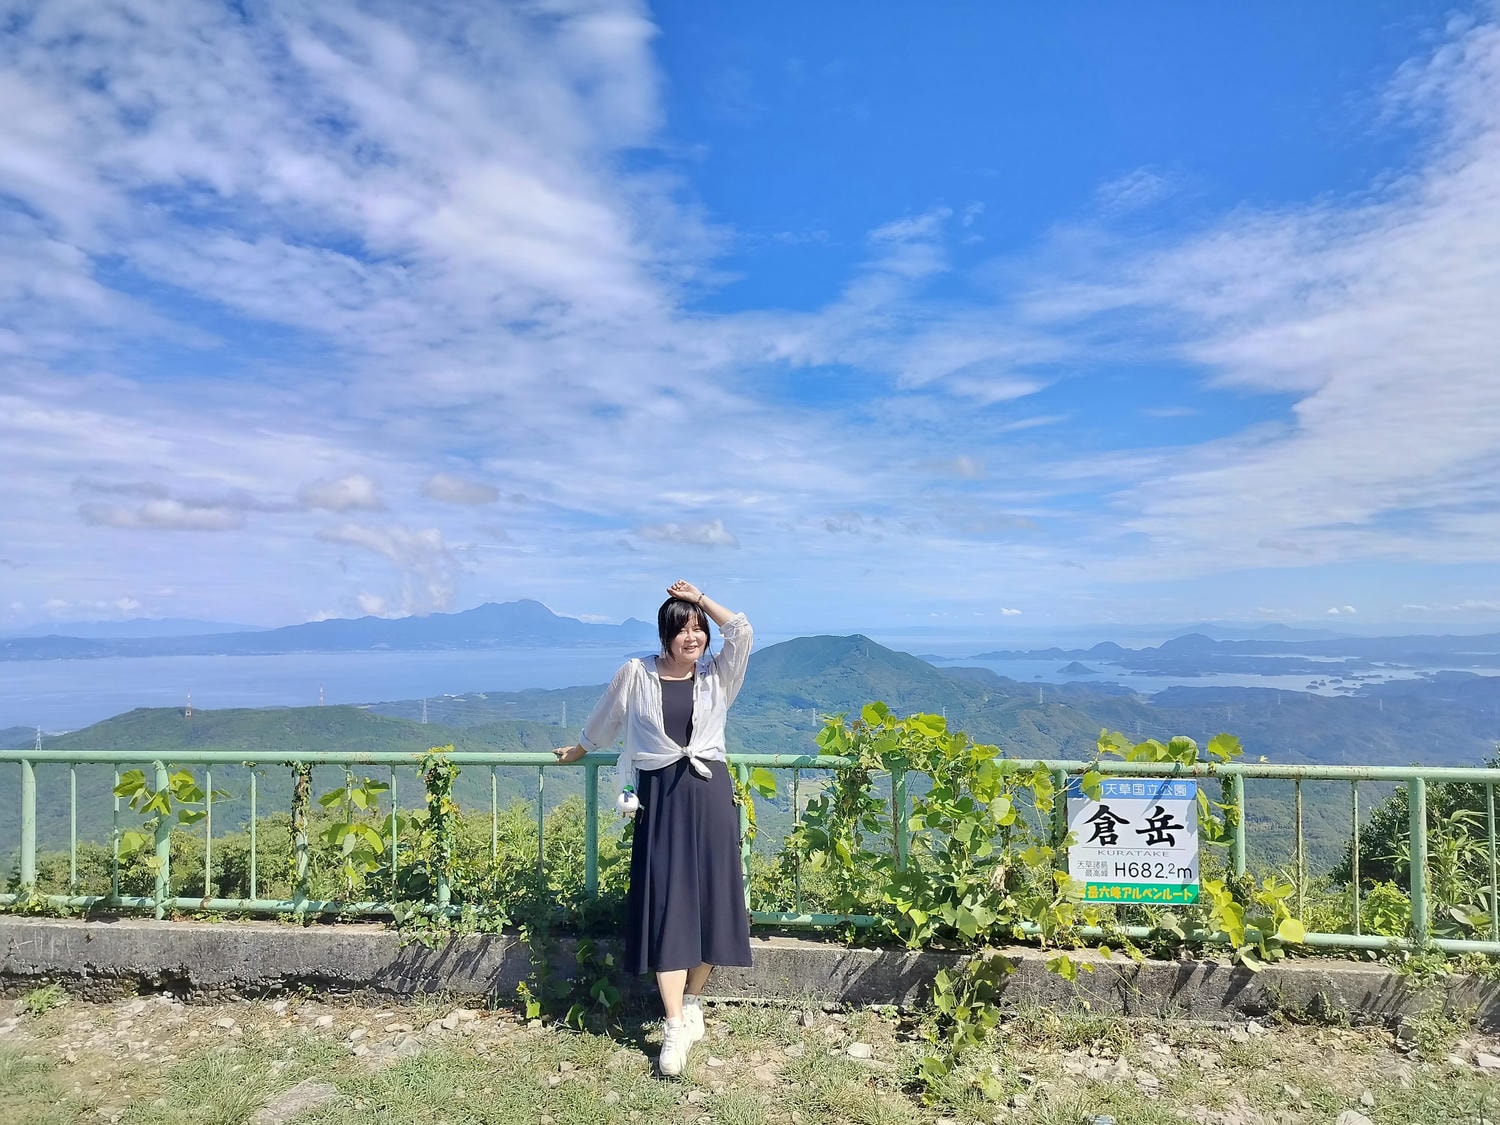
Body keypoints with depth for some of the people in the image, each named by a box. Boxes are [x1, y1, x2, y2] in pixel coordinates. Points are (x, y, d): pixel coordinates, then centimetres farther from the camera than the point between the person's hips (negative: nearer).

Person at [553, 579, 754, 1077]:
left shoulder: (718, 675, 4)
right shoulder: (635, 674, 2)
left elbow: (742, 632, -11)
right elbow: (604, 719, 18)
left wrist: (699, 597, -4)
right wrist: (579, 749, 32)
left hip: (710, 793, 2)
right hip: (660, 795, -1)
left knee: (710, 899, 5)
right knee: (665, 902, -4)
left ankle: (692, 1000, 25)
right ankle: (675, 1026, 0)